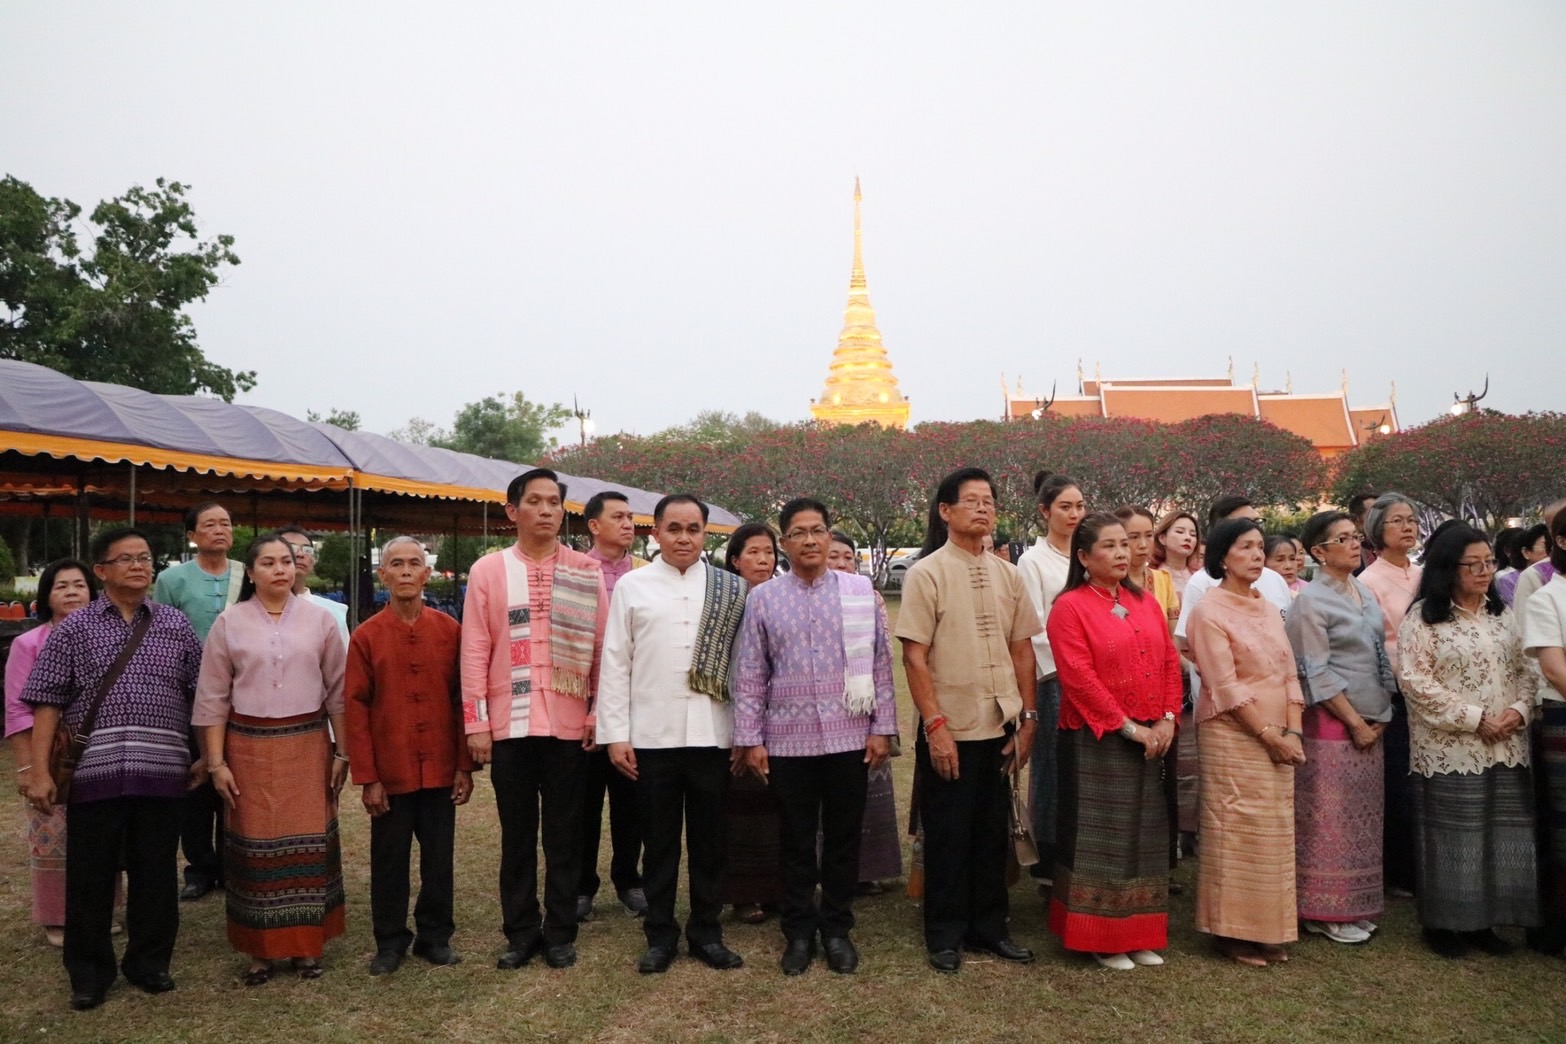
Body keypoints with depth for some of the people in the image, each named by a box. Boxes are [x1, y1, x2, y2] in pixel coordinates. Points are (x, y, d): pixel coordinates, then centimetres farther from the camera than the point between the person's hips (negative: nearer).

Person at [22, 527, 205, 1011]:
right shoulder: (74, 628, 4)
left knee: (156, 873, 9)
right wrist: (39, 771, -6)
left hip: (162, 773, 1)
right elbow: (47, 701, 1)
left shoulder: (176, 625, 8)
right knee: (90, 875, 7)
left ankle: (150, 962, 26)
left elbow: (202, 695, 12)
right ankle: (89, 972, 23)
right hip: (94, 772, -1)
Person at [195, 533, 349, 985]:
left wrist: (342, 751, 3)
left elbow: (337, 691, 5)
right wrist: (216, 762, -2)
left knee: (309, 841, 2)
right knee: (255, 845, 3)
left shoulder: (319, 619, 3)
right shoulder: (229, 622, 1)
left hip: (307, 744, 0)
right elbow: (213, 698, 2)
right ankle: (260, 949, 16)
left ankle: (308, 945, 15)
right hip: (249, 746, 0)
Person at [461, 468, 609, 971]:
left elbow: (602, 646, 3)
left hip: (570, 724, 0)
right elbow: (474, 651, 0)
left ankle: (560, 933, 21)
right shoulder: (488, 570, 2)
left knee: (564, 834, 9)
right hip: (509, 724, 0)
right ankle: (521, 932, 22)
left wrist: (600, 711, -2)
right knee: (517, 834, 10)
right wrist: (476, 722, -3)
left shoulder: (587, 571, 3)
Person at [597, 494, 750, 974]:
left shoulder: (730, 589, 4)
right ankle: (660, 934, 23)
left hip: (712, 733, 1)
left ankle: (706, 931, 24)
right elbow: (615, 663, 2)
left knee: (710, 840, 10)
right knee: (659, 840, 10)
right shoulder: (632, 586, 3)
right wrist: (615, 734, -2)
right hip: (652, 734, 0)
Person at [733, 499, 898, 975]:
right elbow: (749, 674, 3)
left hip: (849, 736, 0)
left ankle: (837, 929, 27)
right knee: (797, 841, 10)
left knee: (844, 838, 10)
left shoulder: (860, 591, 2)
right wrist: (750, 738, 0)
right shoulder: (763, 598, 2)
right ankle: (799, 932, 25)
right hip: (788, 739, 0)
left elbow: (880, 663, 3)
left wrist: (882, 727, 0)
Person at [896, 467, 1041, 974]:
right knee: (948, 836, 6)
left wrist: (1028, 718, 5)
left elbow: (1022, 650, 10)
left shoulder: (1007, 574, 7)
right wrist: (935, 725, -15)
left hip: (1000, 729, 5)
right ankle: (945, 936, 21)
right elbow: (914, 656, -11)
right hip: (949, 732, -5)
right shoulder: (926, 574, -8)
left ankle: (990, 927, 29)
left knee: (993, 832, 14)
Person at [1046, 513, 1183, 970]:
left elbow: (1170, 663, 10)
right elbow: (1080, 678, -15)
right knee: (1101, 838, 1)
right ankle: (1100, 938, 13)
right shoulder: (1070, 607, -8)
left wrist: (1167, 720, -4)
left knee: (1144, 835, 11)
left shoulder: (1146, 603, 12)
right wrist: (1129, 727, -17)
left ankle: (1140, 935, 23)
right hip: (1097, 740, -6)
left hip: (1151, 738, 6)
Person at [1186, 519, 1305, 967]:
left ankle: (1268, 930, 19)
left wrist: (1293, 731, -3)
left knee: (1275, 833, 9)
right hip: (1234, 736, -7)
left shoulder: (1268, 609, 13)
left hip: (1278, 738, 7)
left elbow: (1289, 674, 10)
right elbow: (1225, 687, -13)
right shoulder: (1210, 611, -8)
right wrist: (1270, 734, -15)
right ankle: (1233, 932, 7)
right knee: (1237, 833, -3)